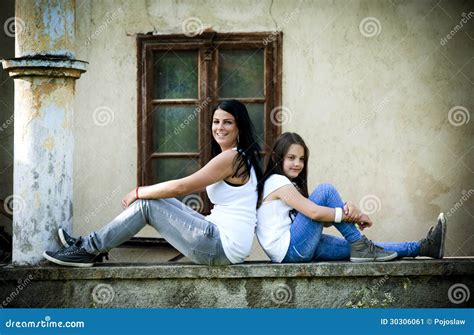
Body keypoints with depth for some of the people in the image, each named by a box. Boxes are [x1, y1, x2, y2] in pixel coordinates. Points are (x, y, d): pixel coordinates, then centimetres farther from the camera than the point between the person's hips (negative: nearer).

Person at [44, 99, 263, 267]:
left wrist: (138, 192, -3)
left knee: (146, 204, -7)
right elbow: (194, 187, 20)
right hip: (222, 240, 9)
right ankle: (92, 244, 15)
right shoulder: (240, 156, 16)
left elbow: (181, 187, -16)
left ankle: (90, 248, 4)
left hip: (224, 247, -9)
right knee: (152, 199, 10)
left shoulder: (230, 157, -15)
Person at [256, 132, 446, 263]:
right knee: (326, 190, -14)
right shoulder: (278, 182, -8)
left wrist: (346, 209, -13)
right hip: (290, 249, -9)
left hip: (299, 249, 9)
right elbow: (314, 213, -19)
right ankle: (359, 246, -10)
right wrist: (355, 216, -10)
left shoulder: (288, 184, 21)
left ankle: (423, 247, 5)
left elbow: (324, 220, 9)